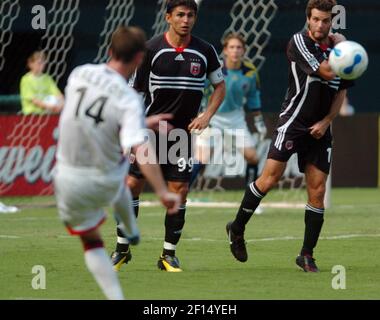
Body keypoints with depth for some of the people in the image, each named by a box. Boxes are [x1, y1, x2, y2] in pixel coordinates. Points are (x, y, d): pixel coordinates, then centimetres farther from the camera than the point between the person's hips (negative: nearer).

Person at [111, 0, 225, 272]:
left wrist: (207, 116, -1)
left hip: (184, 131, 1)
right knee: (132, 184, -4)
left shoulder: (205, 51, 1)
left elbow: (220, 86, 14)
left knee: (179, 189, -3)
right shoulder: (151, 49, -5)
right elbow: (134, 91, 0)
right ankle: (122, 248, 11)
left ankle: (169, 255, 7)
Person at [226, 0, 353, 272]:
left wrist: (326, 121, 1)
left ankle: (307, 255, 7)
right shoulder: (299, 42, -7)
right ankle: (237, 228, 6)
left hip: (320, 130, 5)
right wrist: (340, 47, -5)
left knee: (317, 191, 0)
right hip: (293, 123, -5)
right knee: (271, 177, -14)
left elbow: (341, 92, 14)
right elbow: (327, 72, -19)